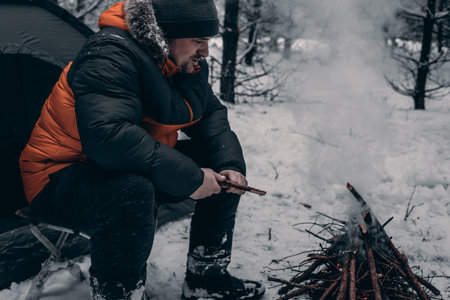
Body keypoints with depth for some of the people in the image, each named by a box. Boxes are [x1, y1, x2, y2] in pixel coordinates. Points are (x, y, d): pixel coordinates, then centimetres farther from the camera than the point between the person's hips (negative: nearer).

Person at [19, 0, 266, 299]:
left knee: (225, 163, 4)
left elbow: (212, 114, 10)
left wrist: (229, 164, -10)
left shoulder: (188, 62, 1)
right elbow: (107, 136, -40)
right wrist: (189, 178, -34)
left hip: (139, 171, 9)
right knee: (132, 191, -41)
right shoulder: (110, 55, -27)